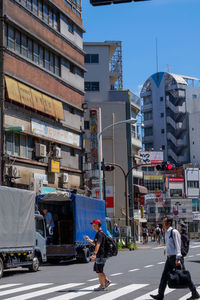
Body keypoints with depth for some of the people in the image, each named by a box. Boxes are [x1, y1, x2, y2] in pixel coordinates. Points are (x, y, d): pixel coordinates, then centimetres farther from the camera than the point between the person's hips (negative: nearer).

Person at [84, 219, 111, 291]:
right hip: (99, 255, 10)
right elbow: (95, 243, 29)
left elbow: (98, 245, -27)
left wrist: (94, 254, -35)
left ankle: (102, 286, 5)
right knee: (97, 269, 16)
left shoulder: (100, 234, -16)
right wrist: (88, 239, 16)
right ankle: (107, 281, 20)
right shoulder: (98, 233, 17)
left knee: (99, 271, -3)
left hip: (100, 255, -10)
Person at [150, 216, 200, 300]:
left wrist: (178, 259, -24)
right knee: (164, 276, 5)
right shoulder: (167, 233, 13)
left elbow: (178, 246, -18)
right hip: (169, 258, 9)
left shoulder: (174, 232, -14)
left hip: (176, 257, -9)